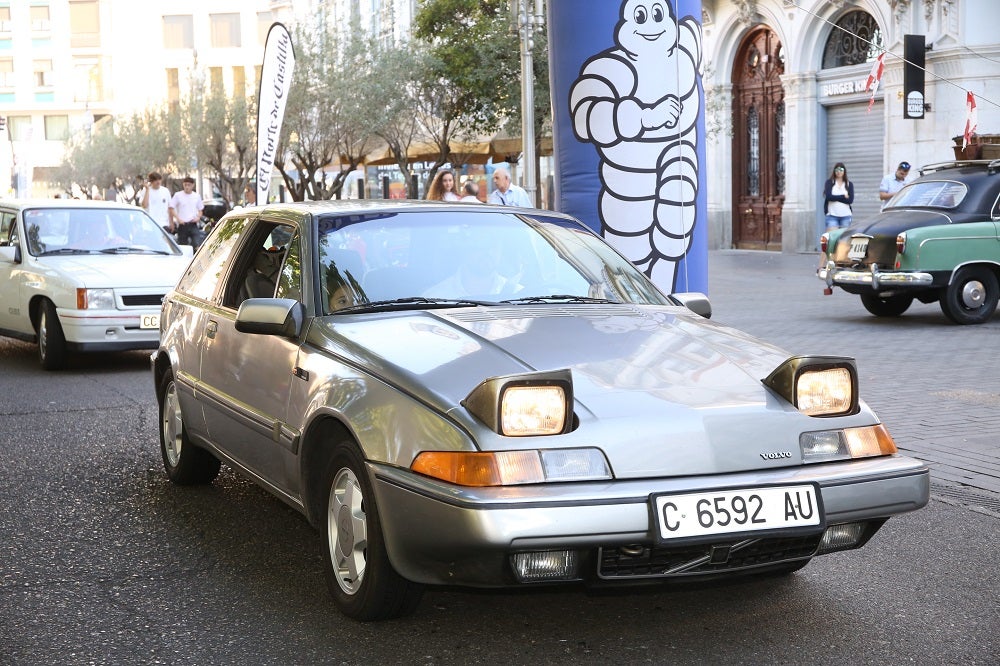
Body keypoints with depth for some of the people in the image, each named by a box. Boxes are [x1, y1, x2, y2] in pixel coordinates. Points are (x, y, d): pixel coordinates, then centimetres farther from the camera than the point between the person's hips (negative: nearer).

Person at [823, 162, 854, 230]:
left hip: (845, 215, 2)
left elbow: (850, 200, -3)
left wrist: (835, 198, -7)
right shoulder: (829, 182, 4)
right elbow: (828, 196, -11)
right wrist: (843, 196, -5)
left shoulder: (849, 184, 9)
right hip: (832, 215, -2)